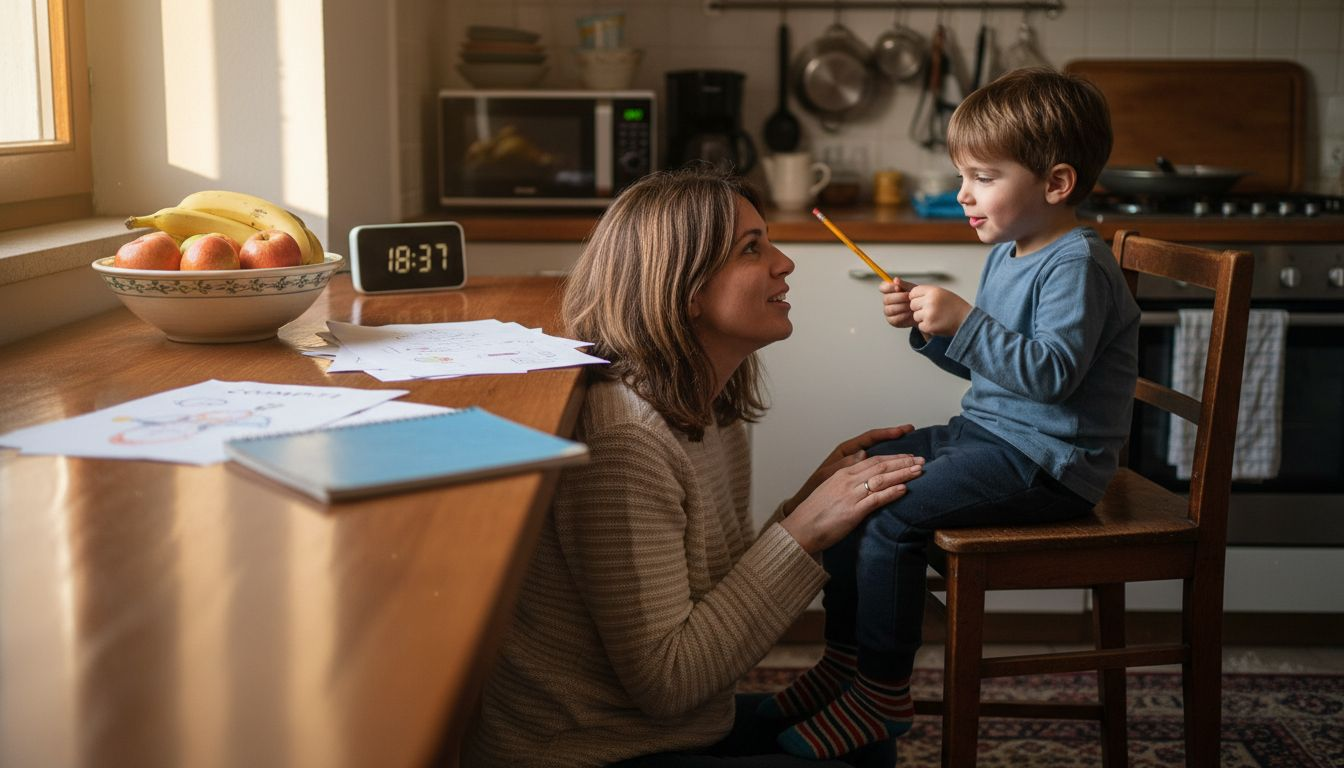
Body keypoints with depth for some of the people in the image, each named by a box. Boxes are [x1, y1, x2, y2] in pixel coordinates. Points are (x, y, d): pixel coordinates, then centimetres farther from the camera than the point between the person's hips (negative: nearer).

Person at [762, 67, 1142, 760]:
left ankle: (881, 696, -10)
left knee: (891, 518, -23)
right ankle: (844, 659, 13)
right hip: (985, 431, 10)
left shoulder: (1077, 264, -17)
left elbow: (1051, 371, -27)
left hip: (1046, 458, -10)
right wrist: (928, 327, 4)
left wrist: (964, 321, -28)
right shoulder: (1007, 255, 13)